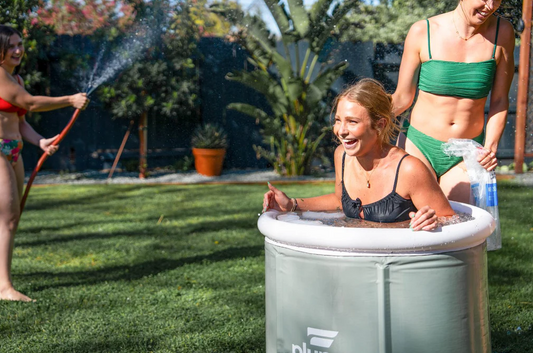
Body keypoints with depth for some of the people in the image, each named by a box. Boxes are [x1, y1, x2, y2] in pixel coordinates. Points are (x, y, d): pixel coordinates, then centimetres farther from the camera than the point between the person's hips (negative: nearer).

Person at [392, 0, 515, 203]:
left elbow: (499, 100, 3)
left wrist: (490, 148, -9)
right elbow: (402, 98, -3)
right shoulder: (422, 32, -8)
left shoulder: (502, 33, -3)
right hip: (420, 145, -1)